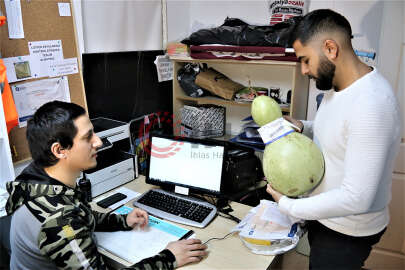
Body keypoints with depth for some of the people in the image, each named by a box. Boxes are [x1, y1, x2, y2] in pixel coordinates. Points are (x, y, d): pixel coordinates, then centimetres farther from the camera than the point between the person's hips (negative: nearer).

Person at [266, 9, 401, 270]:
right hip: (323, 213, 8)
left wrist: (287, 205, -22)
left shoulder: (371, 104, -33)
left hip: (348, 232, -8)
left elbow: (355, 198, -32)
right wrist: (302, 127, -4)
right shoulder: (337, 86, -2)